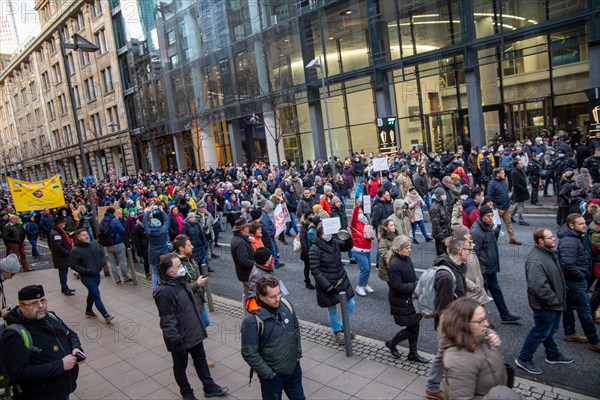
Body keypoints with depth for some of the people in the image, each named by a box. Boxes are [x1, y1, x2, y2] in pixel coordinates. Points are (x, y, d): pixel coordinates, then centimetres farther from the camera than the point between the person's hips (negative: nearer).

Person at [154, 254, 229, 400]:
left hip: (194, 333, 8)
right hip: (181, 339, -8)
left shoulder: (181, 281, -1)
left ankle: (209, 387, 39)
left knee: (201, 360, 22)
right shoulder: (164, 292, -29)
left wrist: (200, 325, 18)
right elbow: (167, 322, -26)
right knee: (180, 367, 16)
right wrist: (176, 341, -22)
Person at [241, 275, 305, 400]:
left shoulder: (286, 305, -10)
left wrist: (298, 352, 7)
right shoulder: (252, 320, -27)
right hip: (273, 374, -5)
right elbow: (249, 354, -21)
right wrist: (268, 374, -16)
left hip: (294, 367, 5)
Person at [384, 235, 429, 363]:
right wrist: (415, 285, -21)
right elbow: (398, 286, -24)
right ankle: (391, 344, 26)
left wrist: (417, 284, -7)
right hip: (400, 301, -8)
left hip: (409, 299, 8)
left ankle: (413, 354, 32)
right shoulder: (394, 265, -25)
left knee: (414, 326, 15)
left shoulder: (407, 259, 0)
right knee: (412, 328, 2)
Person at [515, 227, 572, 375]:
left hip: (554, 303, 10)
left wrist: (559, 299, 15)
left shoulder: (549, 253, 4)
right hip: (545, 305, -10)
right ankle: (523, 359, 18)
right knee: (540, 333, 4)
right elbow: (539, 286, -37)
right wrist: (554, 300, -25)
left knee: (550, 330, 26)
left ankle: (553, 355, 45)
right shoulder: (535, 260, -31)